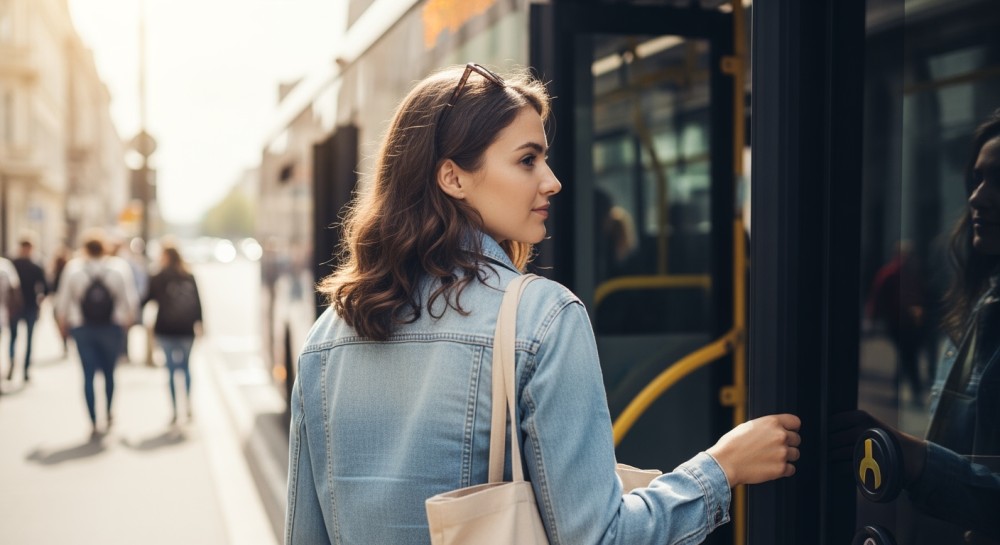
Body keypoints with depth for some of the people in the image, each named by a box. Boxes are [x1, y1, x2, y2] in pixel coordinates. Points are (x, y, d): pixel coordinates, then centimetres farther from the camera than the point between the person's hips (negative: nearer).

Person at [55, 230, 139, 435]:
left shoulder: (73, 268, -5)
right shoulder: (120, 267, -6)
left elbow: (63, 300, 0)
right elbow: (131, 298, -4)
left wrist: (63, 322, 15)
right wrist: (129, 318, 12)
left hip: (82, 329, 0)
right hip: (112, 328, 0)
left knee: (88, 375, 3)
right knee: (109, 372, 17)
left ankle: (94, 422, 1)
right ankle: (109, 414, 26)